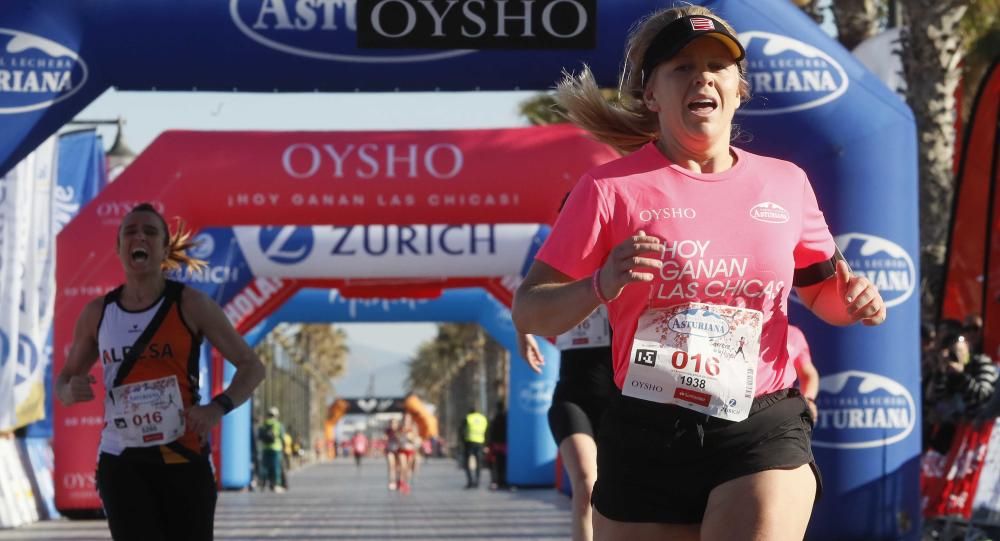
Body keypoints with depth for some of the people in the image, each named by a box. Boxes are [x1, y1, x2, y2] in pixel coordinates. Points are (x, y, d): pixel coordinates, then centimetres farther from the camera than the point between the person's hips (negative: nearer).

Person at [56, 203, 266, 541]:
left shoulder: (190, 305, -3)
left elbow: (251, 366, 1)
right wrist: (70, 391, -8)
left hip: (184, 458, -1)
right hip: (121, 460, 1)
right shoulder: (97, 313, 6)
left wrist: (218, 407, -18)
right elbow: (64, 380, 17)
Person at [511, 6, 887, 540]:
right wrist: (602, 286, -22)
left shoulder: (785, 183, 9)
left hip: (764, 434, 1)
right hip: (646, 439, -1)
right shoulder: (611, 189, -2)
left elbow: (819, 290, 25)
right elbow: (528, 312, -3)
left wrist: (851, 301, 1)